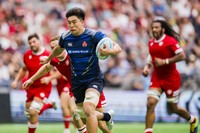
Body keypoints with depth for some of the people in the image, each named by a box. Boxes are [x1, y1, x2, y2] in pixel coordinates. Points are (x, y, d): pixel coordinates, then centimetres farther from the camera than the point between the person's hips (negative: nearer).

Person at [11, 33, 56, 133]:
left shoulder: (48, 55, -15)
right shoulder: (27, 55, 1)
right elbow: (24, 69, 20)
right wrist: (16, 80, 10)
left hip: (43, 87, -6)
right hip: (31, 87, 6)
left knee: (33, 112, -20)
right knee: (28, 113, 12)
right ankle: (49, 105, 38)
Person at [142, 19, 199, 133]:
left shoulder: (170, 41, -15)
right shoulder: (151, 43, 6)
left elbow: (182, 56, -23)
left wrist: (165, 61, -26)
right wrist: (147, 67, 3)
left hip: (171, 78, -5)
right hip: (157, 78, 5)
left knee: (172, 108, 7)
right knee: (150, 103, -14)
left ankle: (193, 120, 36)